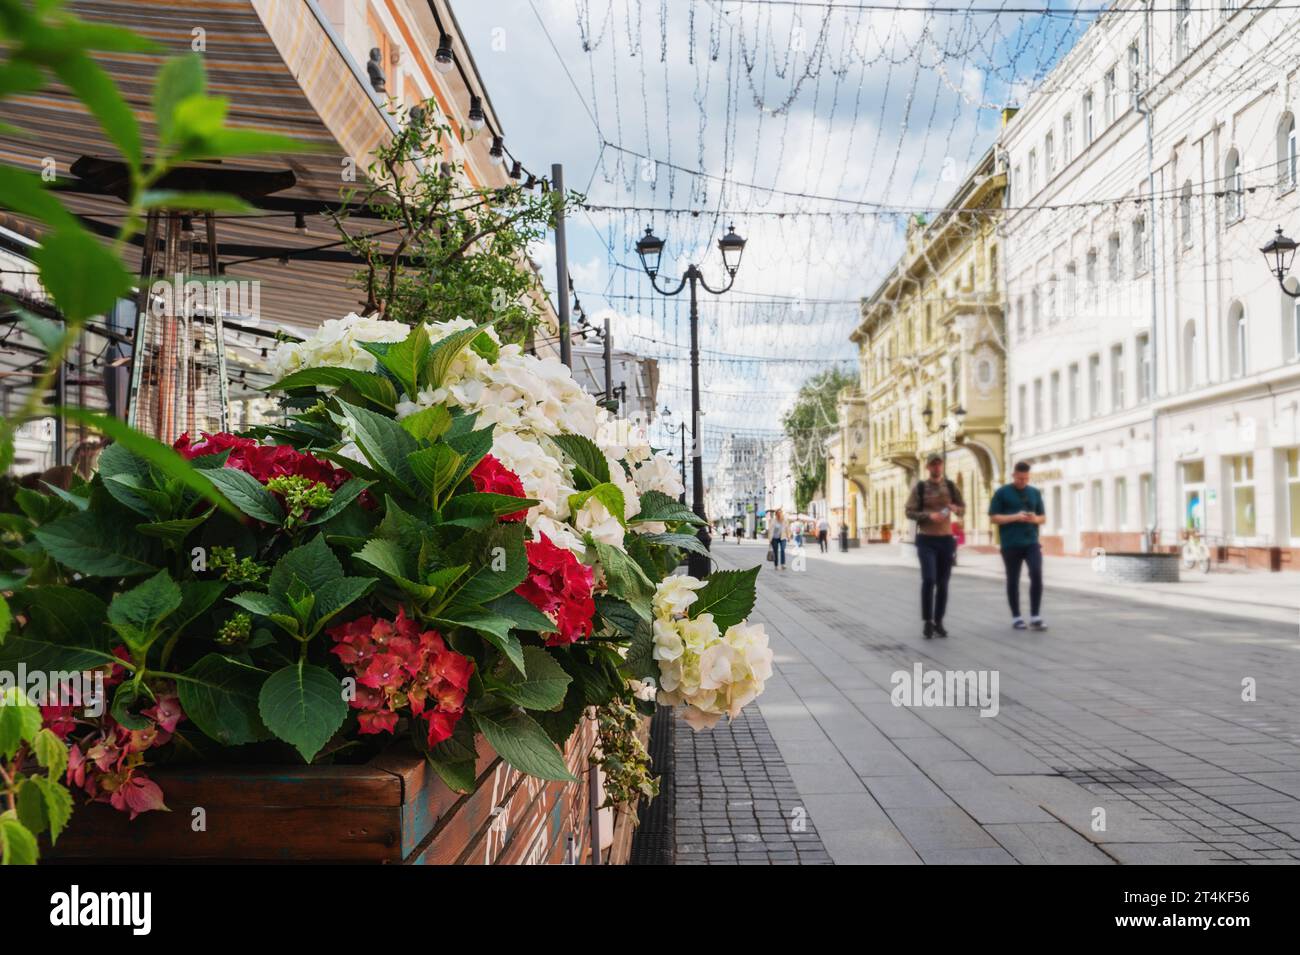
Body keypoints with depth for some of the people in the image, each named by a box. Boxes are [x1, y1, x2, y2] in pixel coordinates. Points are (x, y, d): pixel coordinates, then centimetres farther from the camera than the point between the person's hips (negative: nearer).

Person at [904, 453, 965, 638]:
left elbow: (963, 509, 10)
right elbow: (909, 512, -4)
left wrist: (955, 508, -14)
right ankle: (928, 622, -2)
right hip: (926, 540, -3)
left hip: (946, 539, 3)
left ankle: (938, 622, 17)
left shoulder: (950, 486, 5)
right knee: (928, 580, -15)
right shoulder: (919, 487, -2)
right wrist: (929, 515, -20)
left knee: (943, 583, 6)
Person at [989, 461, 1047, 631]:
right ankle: (1016, 617, 15)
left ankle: (1035, 618, -3)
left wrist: (1035, 519, -7)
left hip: (1031, 543, 2)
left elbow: (1043, 517, 17)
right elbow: (993, 517, -3)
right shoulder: (1002, 493, 1)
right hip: (1011, 544, -2)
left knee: (1037, 576, -10)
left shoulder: (1035, 492, 12)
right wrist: (1015, 517, -15)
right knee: (1013, 580, 5)